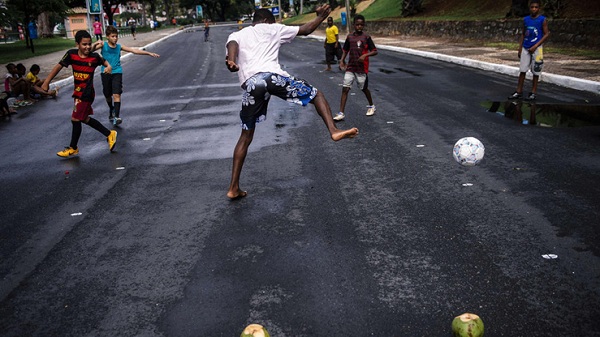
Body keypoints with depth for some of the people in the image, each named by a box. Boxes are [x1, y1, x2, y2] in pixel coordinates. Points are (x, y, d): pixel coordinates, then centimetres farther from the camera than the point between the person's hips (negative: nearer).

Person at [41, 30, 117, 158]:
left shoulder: (94, 57, -14)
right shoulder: (71, 54, -8)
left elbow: (105, 62, 7)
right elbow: (59, 66, 1)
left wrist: (108, 67, -16)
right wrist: (46, 82, 0)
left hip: (86, 93, -5)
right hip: (78, 92, 6)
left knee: (75, 119, 1)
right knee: (84, 118, 17)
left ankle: (73, 148, 19)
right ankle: (109, 134, 31)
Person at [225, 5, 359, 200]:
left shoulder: (236, 35, 29)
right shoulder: (272, 29, 25)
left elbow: (232, 45, 3)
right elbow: (305, 30, 29)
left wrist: (231, 61, -18)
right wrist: (321, 16, 44)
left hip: (250, 84, 3)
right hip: (271, 75, -3)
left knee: (246, 137, 13)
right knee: (316, 95, 17)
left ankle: (234, 188, 14)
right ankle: (334, 131, -8)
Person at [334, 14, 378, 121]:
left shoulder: (366, 37, -7)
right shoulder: (349, 37, 4)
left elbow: (375, 51, -7)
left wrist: (365, 55, -23)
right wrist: (342, 61, 2)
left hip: (362, 68, -3)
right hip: (350, 68, 3)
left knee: (364, 88, 12)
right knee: (345, 89, -6)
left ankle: (371, 106, 38)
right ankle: (341, 113, -6)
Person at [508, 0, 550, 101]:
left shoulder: (543, 20, -5)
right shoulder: (526, 19, 7)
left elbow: (547, 34, -7)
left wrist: (535, 46, -14)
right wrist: (520, 48, 9)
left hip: (536, 48, -4)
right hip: (525, 48, 4)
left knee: (535, 71, 2)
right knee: (522, 70, 3)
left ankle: (533, 92, 10)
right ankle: (519, 92, 9)